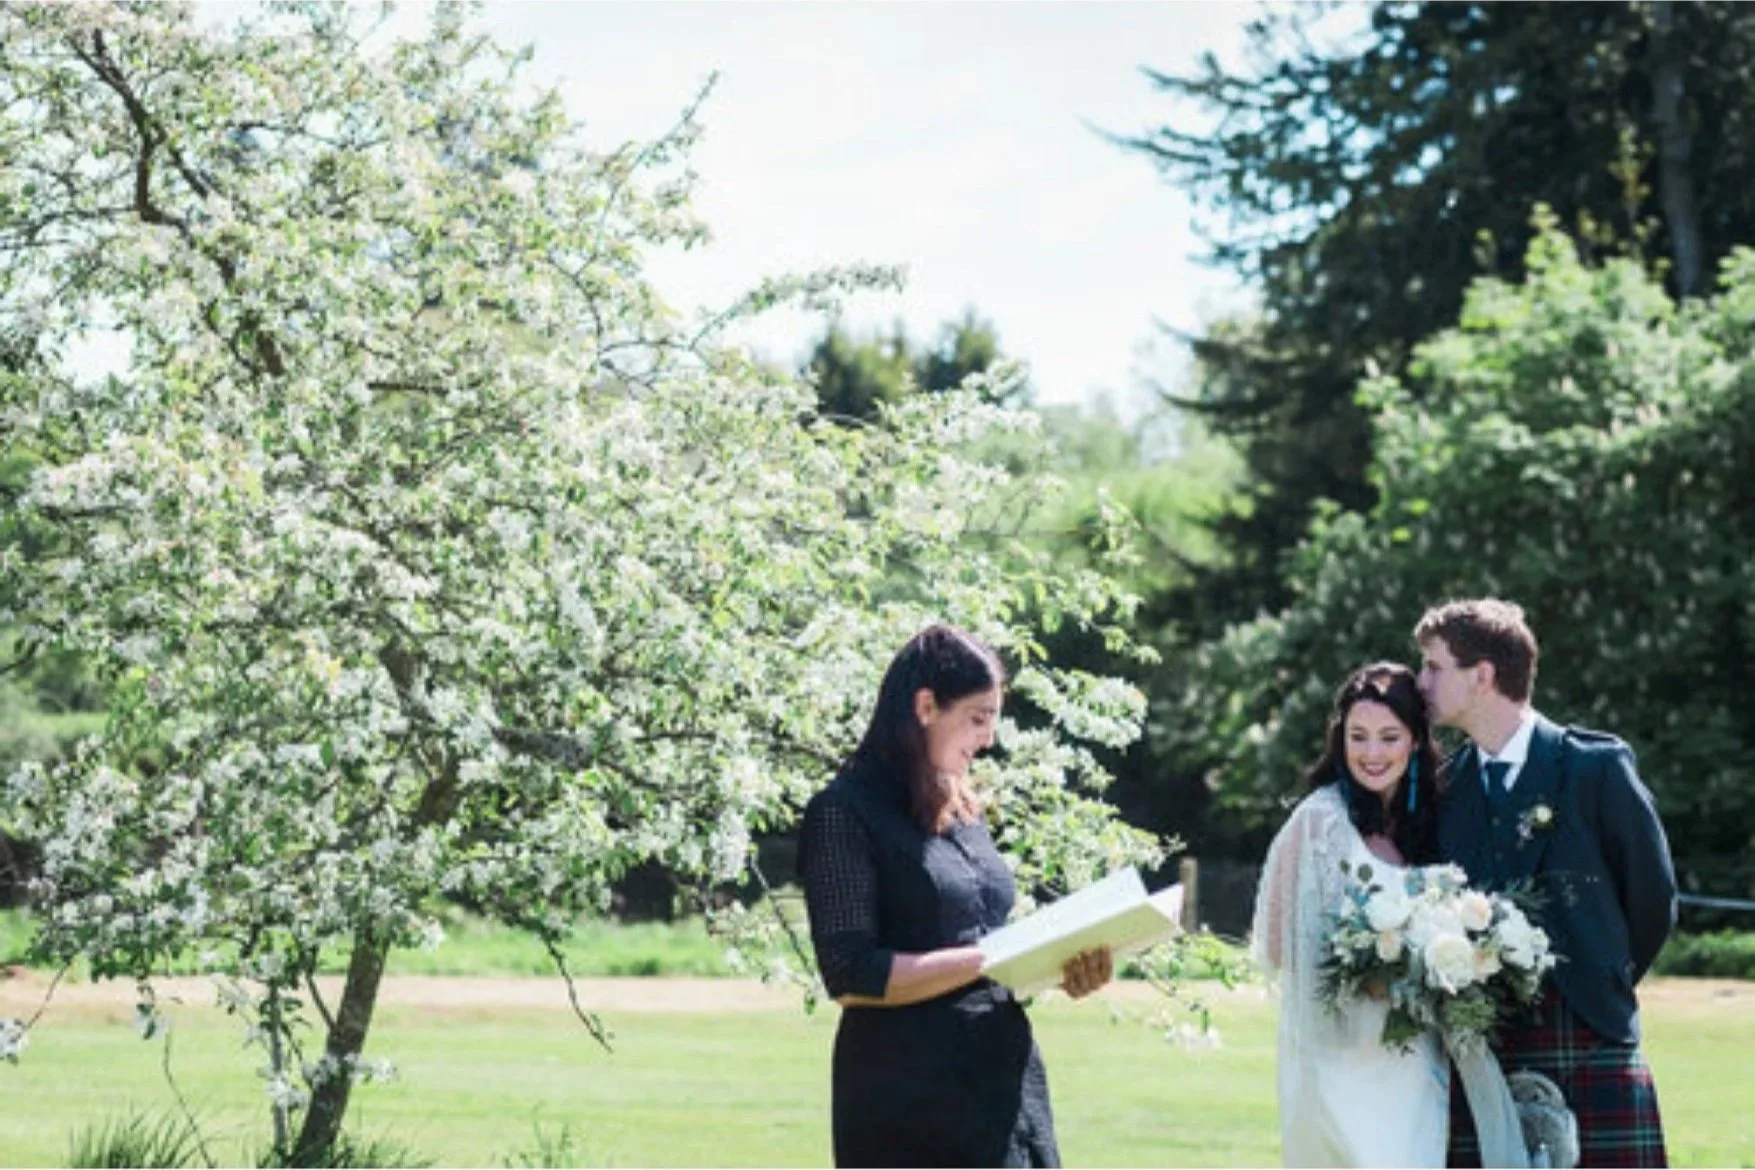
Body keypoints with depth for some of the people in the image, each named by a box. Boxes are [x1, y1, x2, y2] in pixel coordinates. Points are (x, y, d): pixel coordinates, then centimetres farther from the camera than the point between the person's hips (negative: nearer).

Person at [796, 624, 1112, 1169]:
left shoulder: (962, 812, 16)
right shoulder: (846, 813, -8)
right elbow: (853, 977, -15)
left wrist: (1060, 968, 1)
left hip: (1003, 1080, 8)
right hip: (911, 1101, -8)